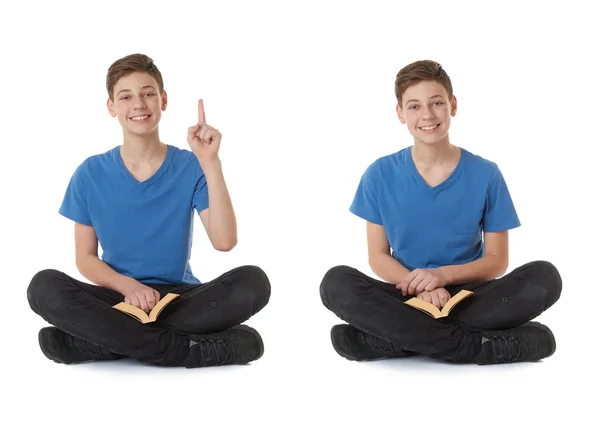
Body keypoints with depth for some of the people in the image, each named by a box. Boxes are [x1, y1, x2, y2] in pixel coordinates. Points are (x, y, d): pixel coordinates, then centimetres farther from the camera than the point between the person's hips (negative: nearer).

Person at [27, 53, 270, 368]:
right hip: (118, 298, 0)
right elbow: (85, 258, 5)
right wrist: (128, 286, -16)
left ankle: (106, 339, -27)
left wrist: (210, 163, -19)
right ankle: (189, 350, -31)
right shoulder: (91, 175, 3)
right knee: (44, 287, -29)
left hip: (180, 298, 0)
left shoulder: (190, 167, 0)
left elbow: (224, 241, -12)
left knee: (252, 282, -29)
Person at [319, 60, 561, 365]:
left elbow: (496, 260, 1)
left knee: (544, 278, -27)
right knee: (336, 283, -29)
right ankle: (480, 346, -30)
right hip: (407, 298, 0)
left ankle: (395, 338, -28)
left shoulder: (486, 175, -1)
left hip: (469, 298, 0)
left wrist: (442, 275, -18)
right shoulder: (381, 176, 1)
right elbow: (378, 256, 2)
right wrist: (420, 288, -19)